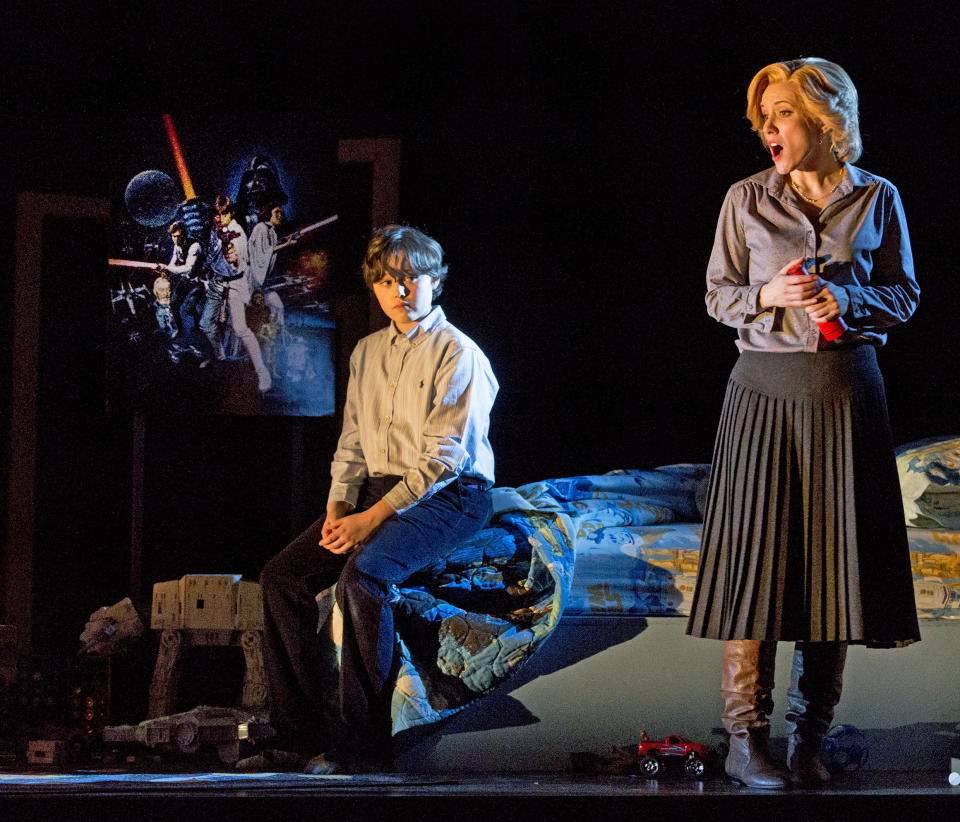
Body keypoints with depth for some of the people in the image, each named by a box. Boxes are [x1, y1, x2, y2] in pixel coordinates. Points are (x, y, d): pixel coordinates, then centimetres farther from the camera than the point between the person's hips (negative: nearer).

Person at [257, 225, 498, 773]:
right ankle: (300, 731, -6)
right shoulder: (367, 352, 15)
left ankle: (365, 742, -28)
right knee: (283, 575, -11)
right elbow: (353, 442, 16)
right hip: (377, 489, 8)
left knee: (363, 574, -33)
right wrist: (338, 509, -2)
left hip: (449, 497, -7)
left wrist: (373, 517, -21)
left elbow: (443, 458, -15)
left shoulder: (457, 354, -9)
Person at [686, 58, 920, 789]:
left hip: (846, 393, 1)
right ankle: (745, 738, -2)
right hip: (767, 390, -1)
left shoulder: (876, 199, 5)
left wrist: (847, 301, -10)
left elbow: (903, 295, 9)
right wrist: (772, 297, -12)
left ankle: (809, 739, 8)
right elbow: (719, 296, 7)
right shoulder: (747, 200, 4)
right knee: (756, 552, -6)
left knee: (834, 558, 0)